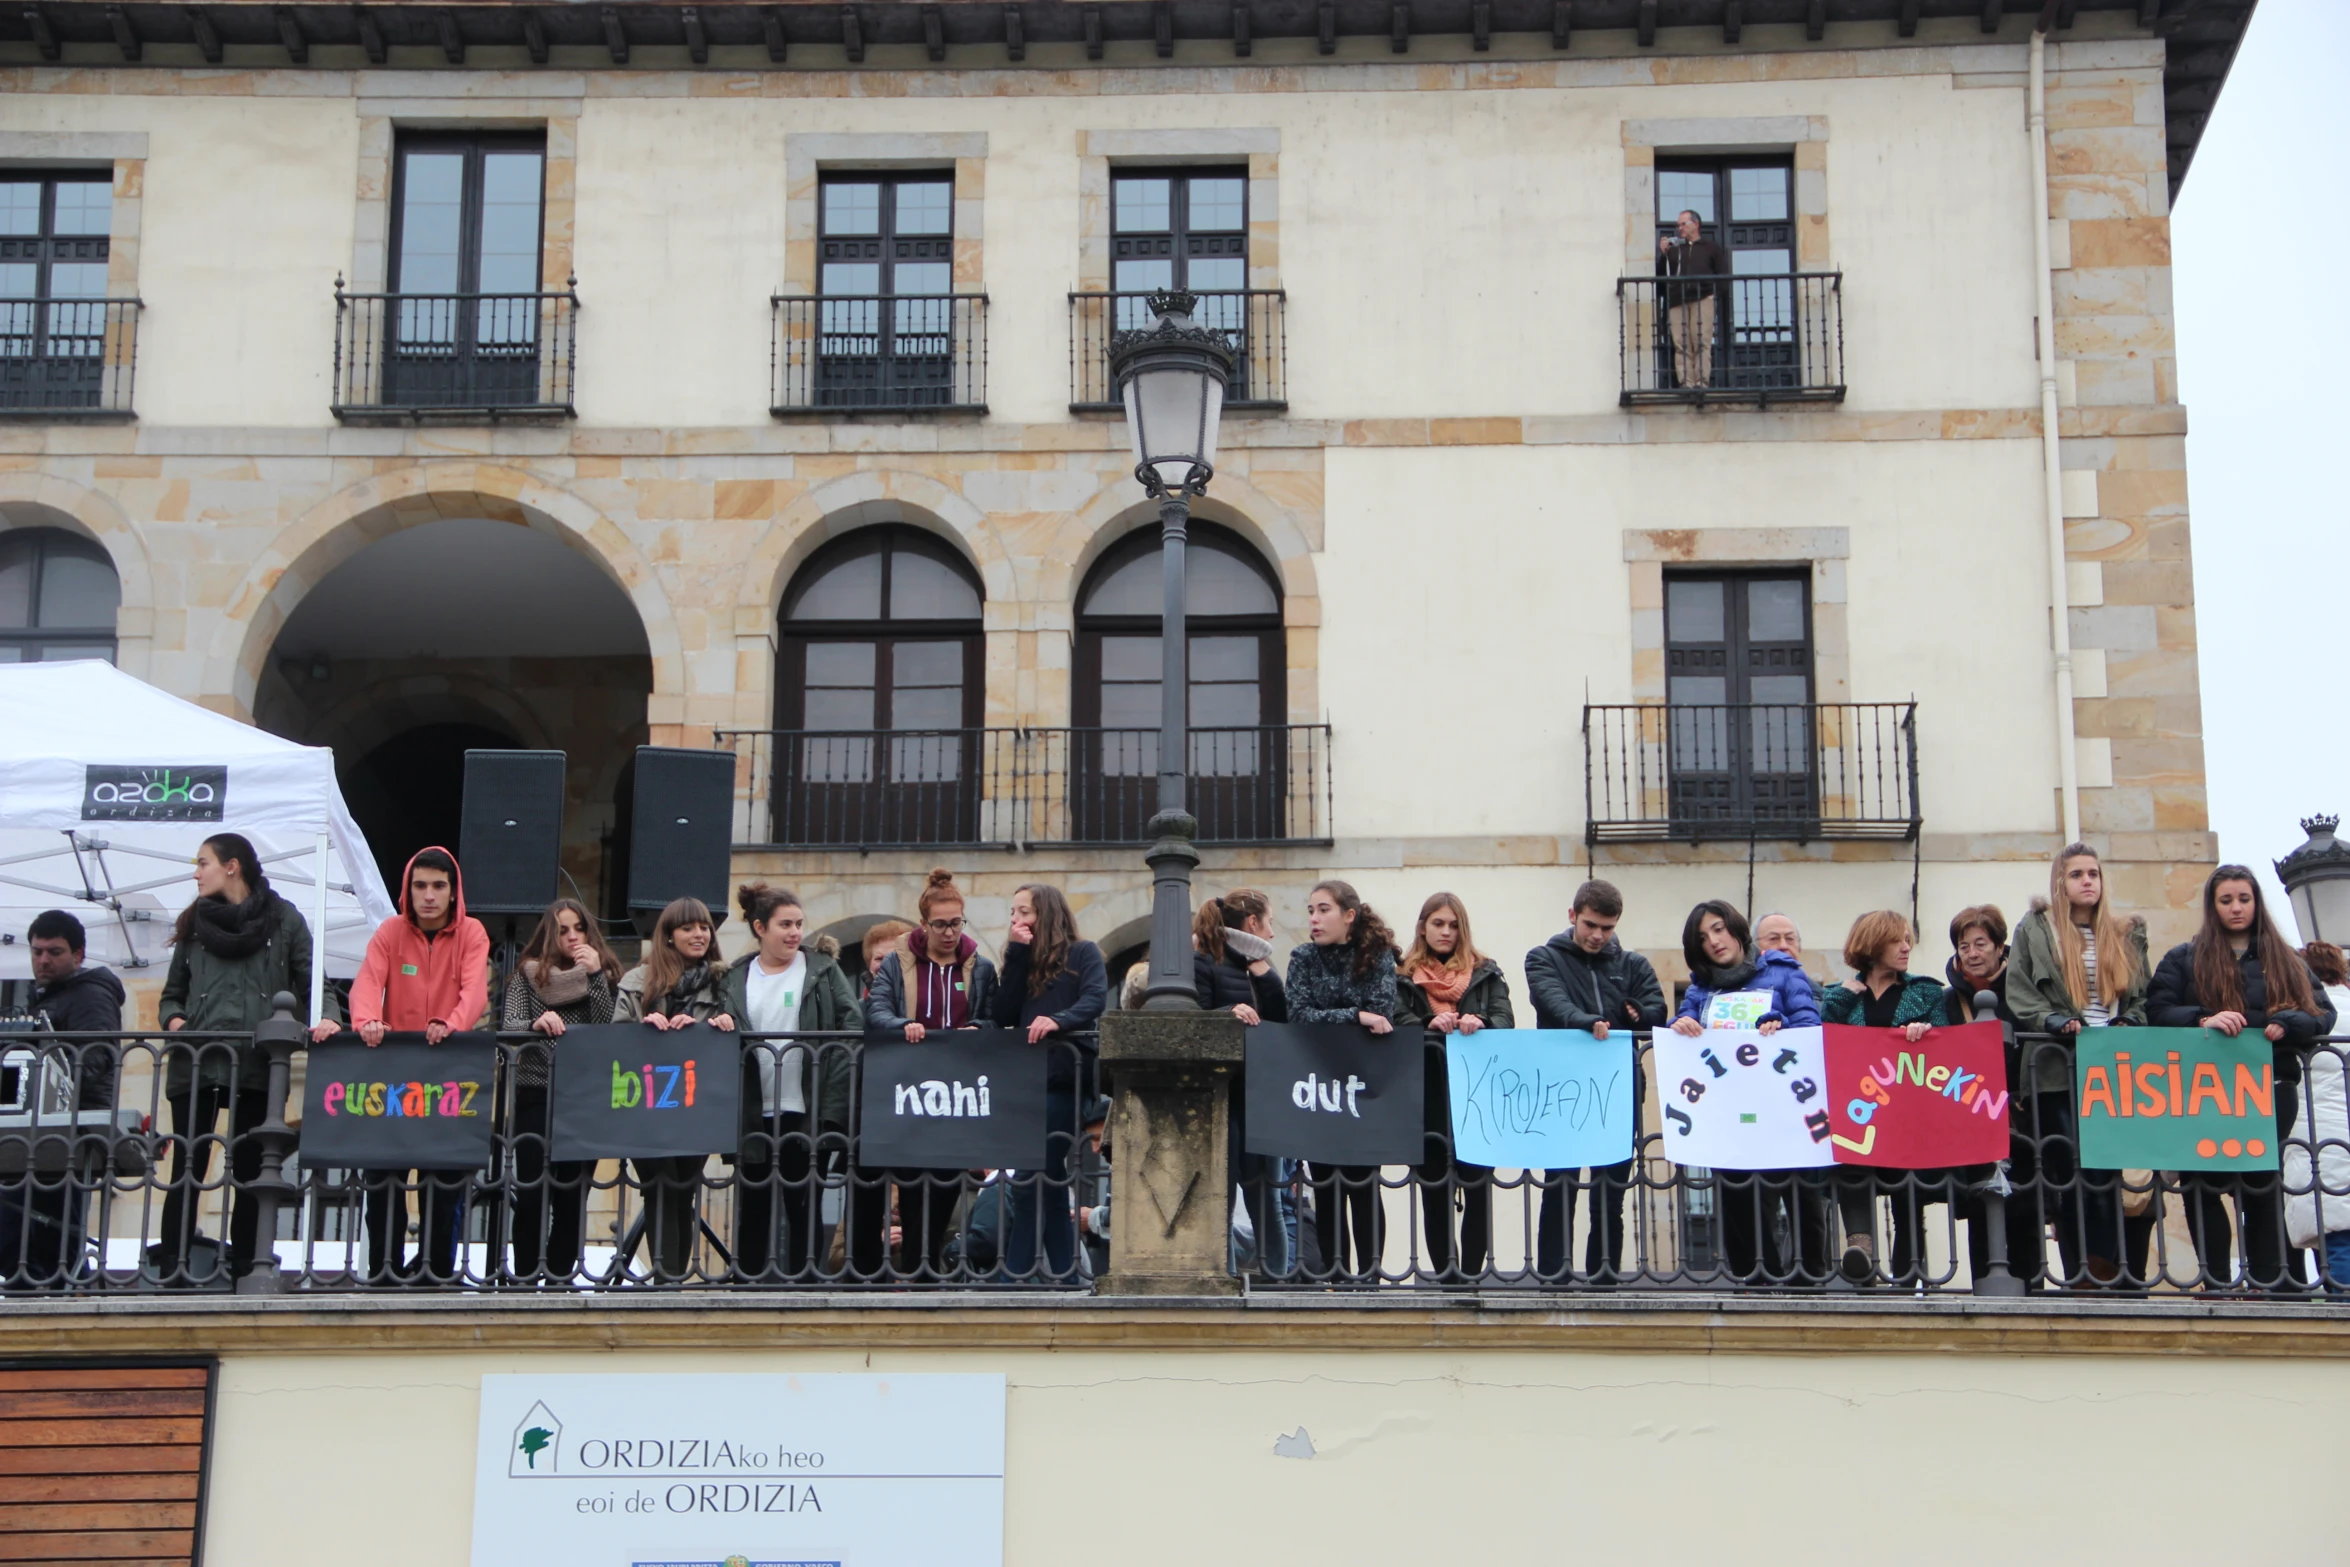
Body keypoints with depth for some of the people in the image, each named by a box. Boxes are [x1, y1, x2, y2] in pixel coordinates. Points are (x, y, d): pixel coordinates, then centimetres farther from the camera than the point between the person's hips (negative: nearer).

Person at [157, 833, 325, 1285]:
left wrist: (323, 1017, -13)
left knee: (249, 1171, 2)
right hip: (195, 1063, 2)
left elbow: (311, 981, 6)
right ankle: (171, 1270, -1)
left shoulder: (284, 919, 9)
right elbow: (172, 993, 20)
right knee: (187, 1167, -3)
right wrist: (174, 1019, -1)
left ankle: (243, 1269, 6)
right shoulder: (194, 923, 17)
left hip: (257, 1066, -2)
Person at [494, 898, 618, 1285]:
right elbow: (507, 1027, -4)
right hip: (535, 1096, -1)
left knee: (573, 1194, 2)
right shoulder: (528, 973, 7)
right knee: (533, 1191, -6)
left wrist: (595, 976, -10)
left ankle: (561, 1277, 8)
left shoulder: (603, 974, 10)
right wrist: (536, 1023, -25)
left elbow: (609, 1031, -3)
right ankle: (525, 1278, 0)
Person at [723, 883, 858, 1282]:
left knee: (803, 1205, 3)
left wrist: (834, 1106, -13)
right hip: (753, 1114, 2)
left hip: (804, 1111, -2)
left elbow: (852, 1027, -4)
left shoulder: (822, 970, 3)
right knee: (753, 1207, 6)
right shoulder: (736, 980, 9)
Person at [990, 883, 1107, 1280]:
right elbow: (1004, 1017, 6)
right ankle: (1064, 1273, 11)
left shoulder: (1083, 953, 3)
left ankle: (1014, 1275, -10)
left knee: (1031, 1178, -11)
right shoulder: (1021, 960, 20)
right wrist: (1017, 956, 2)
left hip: (1063, 1078, -7)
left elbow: (1095, 999, -14)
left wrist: (1059, 1020, -32)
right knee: (1048, 1179, 7)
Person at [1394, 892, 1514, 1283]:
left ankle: (1473, 1269, -3)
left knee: (1477, 1181, -5)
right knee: (1433, 1183, 2)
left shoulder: (1485, 972, 14)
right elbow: (1397, 1024, -2)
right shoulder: (1404, 976, 12)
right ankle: (1441, 1269, 5)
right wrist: (1430, 1026, -22)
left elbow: (1505, 1021, 2)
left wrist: (1480, 1023, -20)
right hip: (1428, 1093, 0)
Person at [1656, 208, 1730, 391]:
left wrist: (1709, 287, -4)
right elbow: (1661, 275, 18)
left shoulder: (1710, 248, 19)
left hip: (1702, 299, -3)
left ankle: (1702, 381, -17)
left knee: (1702, 342, -13)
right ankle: (1686, 383, -13)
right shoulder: (1674, 250, 28)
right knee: (1681, 345, -8)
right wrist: (1663, 254, 6)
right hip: (1677, 301, 3)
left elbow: (1723, 275, 12)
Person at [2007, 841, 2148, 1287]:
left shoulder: (2126, 932, 18)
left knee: (2111, 1169, -4)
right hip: (2059, 1067, -3)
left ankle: (2107, 1272, -2)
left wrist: (2130, 1024, -1)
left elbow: (2143, 996, 19)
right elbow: (2018, 993, 1)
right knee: (2070, 1173, -6)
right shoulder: (2035, 929, 8)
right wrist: (2054, 1021, -14)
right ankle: (2080, 1277, -4)